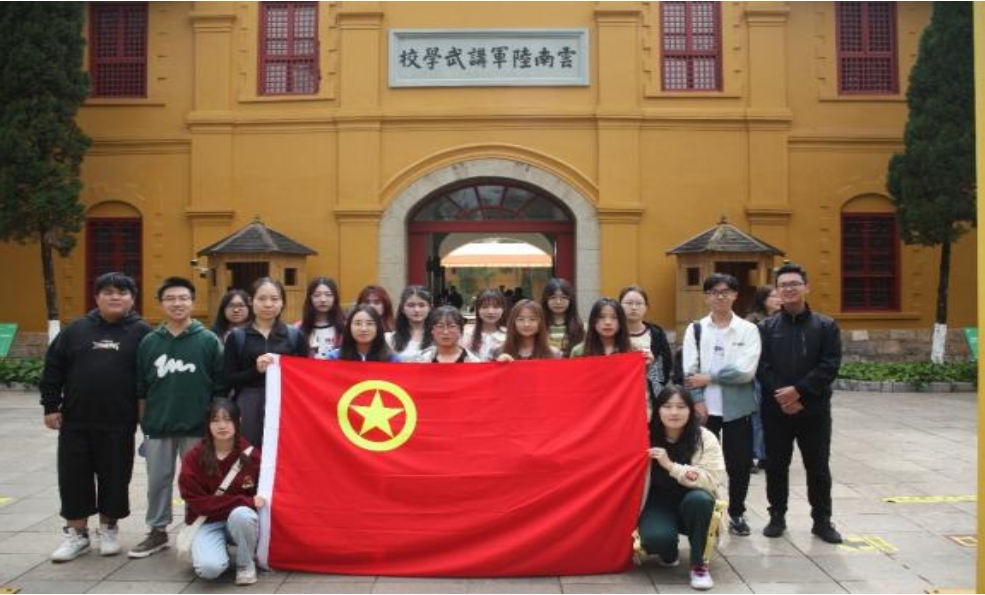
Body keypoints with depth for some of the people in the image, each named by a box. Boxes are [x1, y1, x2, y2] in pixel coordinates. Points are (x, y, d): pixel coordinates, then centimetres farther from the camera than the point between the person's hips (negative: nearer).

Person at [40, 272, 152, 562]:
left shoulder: (141, 332, -2)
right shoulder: (77, 329, 4)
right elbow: (53, 369, 7)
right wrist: (51, 406, 2)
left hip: (119, 424, -2)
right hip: (75, 422, 2)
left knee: (114, 478, 8)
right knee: (73, 478, 7)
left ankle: (108, 529, 26)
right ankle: (76, 534, 21)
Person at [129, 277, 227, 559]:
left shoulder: (209, 340, -3)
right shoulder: (149, 342, 3)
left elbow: (220, 387, -1)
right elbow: (140, 389, 8)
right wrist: (144, 421, 6)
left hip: (197, 426, -2)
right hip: (157, 427, 2)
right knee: (158, 481, 12)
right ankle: (157, 531, 27)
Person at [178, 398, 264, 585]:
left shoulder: (251, 455, -10)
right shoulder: (194, 457, -10)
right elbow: (197, 502, -13)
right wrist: (244, 501, -21)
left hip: (241, 518, 0)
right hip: (207, 522, 0)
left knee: (241, 514, -36)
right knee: (209, 568, -28)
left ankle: (246, 564, -7)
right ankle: (220, 549, 10)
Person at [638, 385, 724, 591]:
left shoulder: (705, 439, -11)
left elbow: (711, 480, -20)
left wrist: (670, 465, -28)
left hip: (691, 504, 0)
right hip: (658, 503, 0)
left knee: (700, 499, -36)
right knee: (655, 537, -32)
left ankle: (698, 563, -13)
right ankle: (668, 555, 10)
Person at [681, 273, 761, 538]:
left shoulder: (748, 329, -1)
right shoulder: (695, 329, 3)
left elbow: (746, 370, -13)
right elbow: (689, 371, -2)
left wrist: (709, 378, -12)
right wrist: (698, 401, -12)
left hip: (737, 407, 0)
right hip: (705, 407, 0)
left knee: (739, 463, 8)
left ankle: (736, 513, 25)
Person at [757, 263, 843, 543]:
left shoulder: (826, 326, 2)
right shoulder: (766, 327, 5)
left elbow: (830, 366, -8)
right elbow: (762, 367, -3)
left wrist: (798, 390, -17)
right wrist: (781, 396, -15)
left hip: (814, 410, -1)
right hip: (775, 410, 1)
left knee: (818, 468, 8)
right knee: (776, 466, 9)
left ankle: (822, 520, 21)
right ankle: (777, 517, 22)